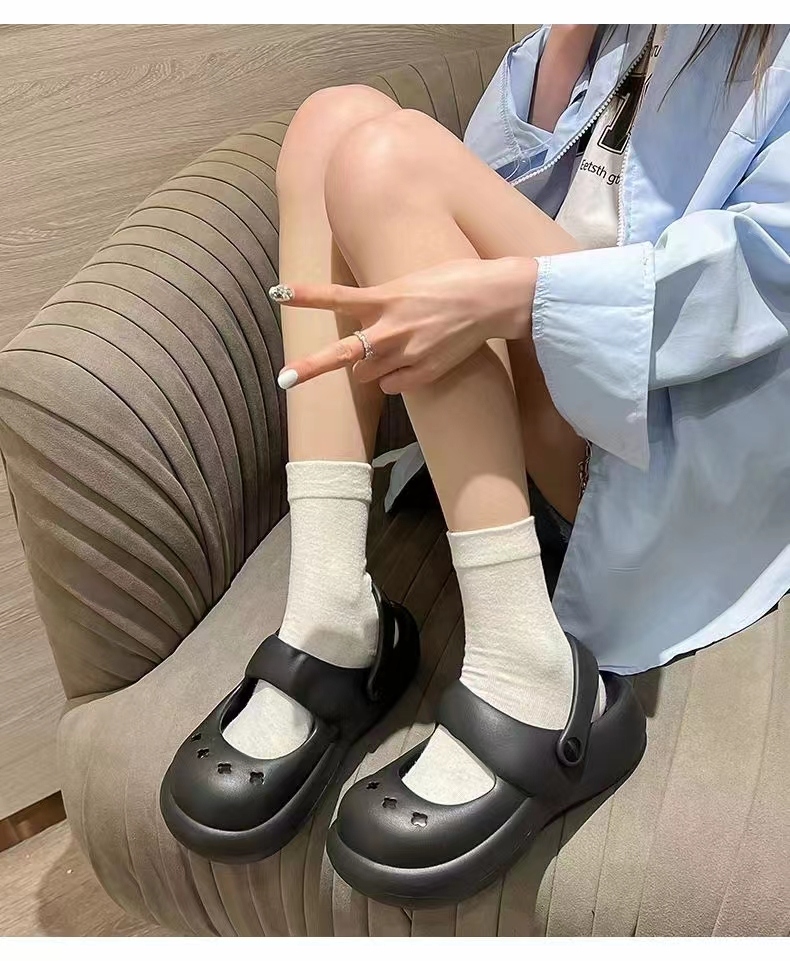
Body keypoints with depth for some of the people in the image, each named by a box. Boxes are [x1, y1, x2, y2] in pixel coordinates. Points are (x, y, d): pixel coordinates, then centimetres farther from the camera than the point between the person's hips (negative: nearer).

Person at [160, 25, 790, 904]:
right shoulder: (638, 32, 21)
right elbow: (495, 182, 12)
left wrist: (507, 294, -28)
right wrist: (571, 37, -1)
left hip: (702, 426, -6)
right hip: (554, 398, 7)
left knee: (388, 160, -21)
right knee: (338, 116, -9)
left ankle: (526, 671, -28)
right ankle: (329, 609, -23)